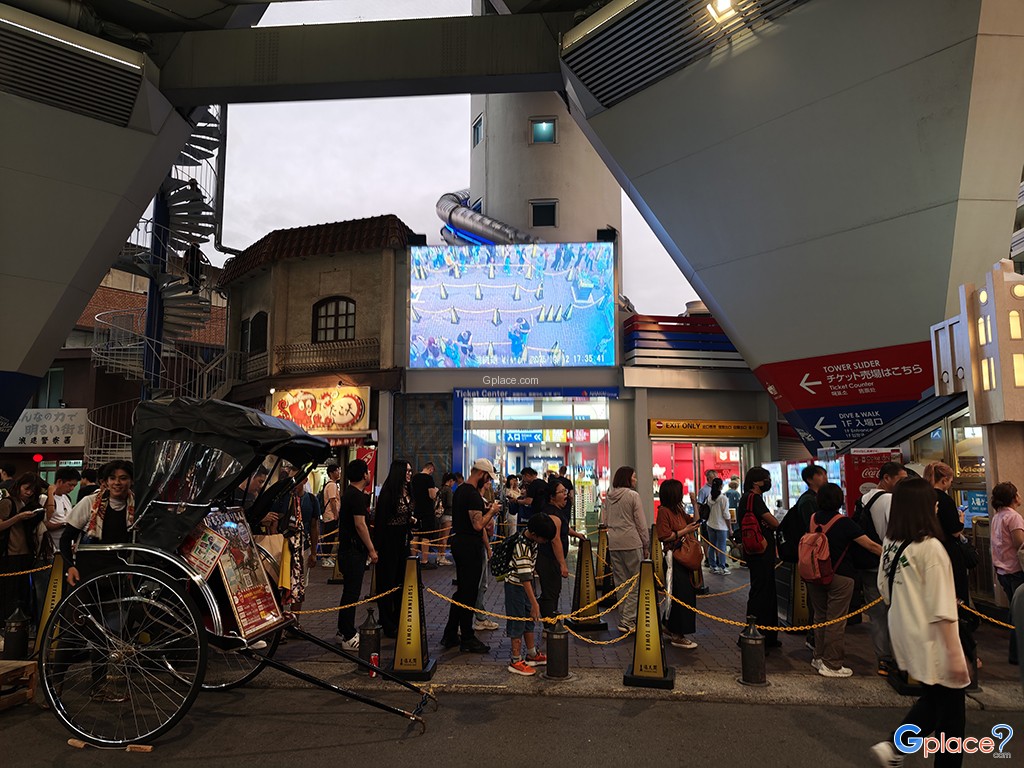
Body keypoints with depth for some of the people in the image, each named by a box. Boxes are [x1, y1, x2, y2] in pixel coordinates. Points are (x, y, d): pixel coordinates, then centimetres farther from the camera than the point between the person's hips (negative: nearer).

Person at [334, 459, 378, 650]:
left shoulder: (349, 493, 15)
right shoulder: (357, 496, -17)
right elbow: (360, 524, -20)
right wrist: (371, 549, -16)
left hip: (347, 550, 11)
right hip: (354, 550, -11)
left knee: (349, 591, 17)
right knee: (352, 593, -5)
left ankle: (343, 632, 25)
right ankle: (348, 637, 0)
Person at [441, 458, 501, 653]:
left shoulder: (460, 490, 14)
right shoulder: (473, 494, -19)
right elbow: (478, 525, -25)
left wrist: (485, 510, 16)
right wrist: (492, 511, -10)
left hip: (459, 542, 11)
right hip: (470, 546, -11)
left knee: (461, 590, 18)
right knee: (469, 593, -1)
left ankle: (450, 635, 24)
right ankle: (467, 639, 8)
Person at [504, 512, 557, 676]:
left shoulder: (531, 537, -5)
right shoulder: (523, 547, -32)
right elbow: (525, 577, -34)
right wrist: (534, 603, -34)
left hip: (527, 584, 9)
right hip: (515, 585, -9)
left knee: (530, 620, 16)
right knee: (517, 624, -1)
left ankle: (532, 654, 29)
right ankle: (516, 661, 9)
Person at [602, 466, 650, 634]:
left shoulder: (609, 497, 11)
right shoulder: (633, 495, -7)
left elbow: (604, 522, 15)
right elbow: (641, 522, -6)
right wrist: (646, 544, 1)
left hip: (613, 544, 6)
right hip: (631, 543, -6)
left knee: (620, 582, 13)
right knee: (636, 582, 0)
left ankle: (624, 618, 18)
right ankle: (627, 621, -5)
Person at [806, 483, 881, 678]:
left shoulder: (812, 519, 2)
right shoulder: (843, 523, -14)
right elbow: (871, 546, -14)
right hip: (839, 577, -5)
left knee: (821, 617, 17)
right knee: (836, 621, 2)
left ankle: (819, 657, 27)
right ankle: (832, 665, 7)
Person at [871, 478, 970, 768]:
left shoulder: (889, 544, 0)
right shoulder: (930, 547, -20)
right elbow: (942, 610, -20)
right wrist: (954, 653, -15)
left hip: (903, 633, 7)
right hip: (930, 640, -7)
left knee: (933, 699, 22)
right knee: (951, 713, 9)